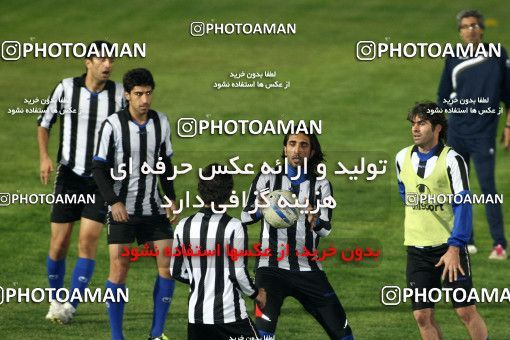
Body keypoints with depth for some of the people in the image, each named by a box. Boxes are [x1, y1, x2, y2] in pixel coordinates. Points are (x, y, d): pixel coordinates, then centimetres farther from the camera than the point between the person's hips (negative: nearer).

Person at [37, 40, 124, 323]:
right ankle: (56, 299, 21)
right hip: (69, 175, 0)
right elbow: (44, 123, 7)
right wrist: (44, 156, -7)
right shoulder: (66, 88, -4)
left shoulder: (119, 93, -2)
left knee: (88, 241, -13)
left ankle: (71, 306, -13)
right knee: (59, 242, 0)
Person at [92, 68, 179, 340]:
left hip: (152, 208, 4)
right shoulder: (113, 125, -11)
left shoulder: (160, 122, 3)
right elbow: (99, 168, -9)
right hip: (122, 210, -4)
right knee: (118, 270, -6)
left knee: (168, 264, -4)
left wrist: (172, 200, 10)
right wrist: (114, 201, -19)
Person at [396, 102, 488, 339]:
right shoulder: (403, 158, 4)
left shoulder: (451, 160, -11)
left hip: (450, 246, -4)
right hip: (417, 247, 4)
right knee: (422, 315, 0)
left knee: (466, 311, -6)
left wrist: (454, 248, -22)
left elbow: (463, 205, -15)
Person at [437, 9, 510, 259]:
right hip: (456, 133, 3)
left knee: (487, 187, -10)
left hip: (484, 134, -3)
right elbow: (443, 97, 12)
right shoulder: (454, 60, 5)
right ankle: (465, 241, 16)